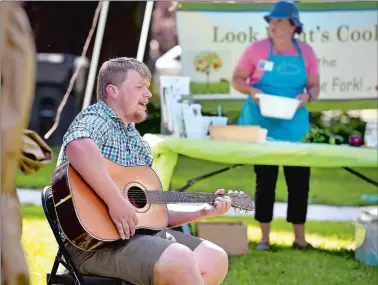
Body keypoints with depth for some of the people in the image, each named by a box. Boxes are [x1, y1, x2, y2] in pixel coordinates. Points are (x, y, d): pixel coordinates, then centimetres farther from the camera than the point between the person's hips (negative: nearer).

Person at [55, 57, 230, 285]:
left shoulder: (137, 142, 22)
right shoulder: (96, 120, -6)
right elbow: (79, 148, -34)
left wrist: (202, 212, 16)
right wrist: (116, 202, -33)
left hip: (138, 232, 10)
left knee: (215, 259, 0)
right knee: (180, 259, -28)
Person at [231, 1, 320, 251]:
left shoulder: (306, 52, 1)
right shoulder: (257, 50, -5)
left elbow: (314, 87, 7)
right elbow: (237, 79, 2)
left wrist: (307, 96, -15)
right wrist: (252, 91, -18)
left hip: (294, 127, 2)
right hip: (262, 125, -2)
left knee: (300, 180, 1)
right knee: (265, 180, 4)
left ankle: (300, 238, 11)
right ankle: (264, 238, 14)